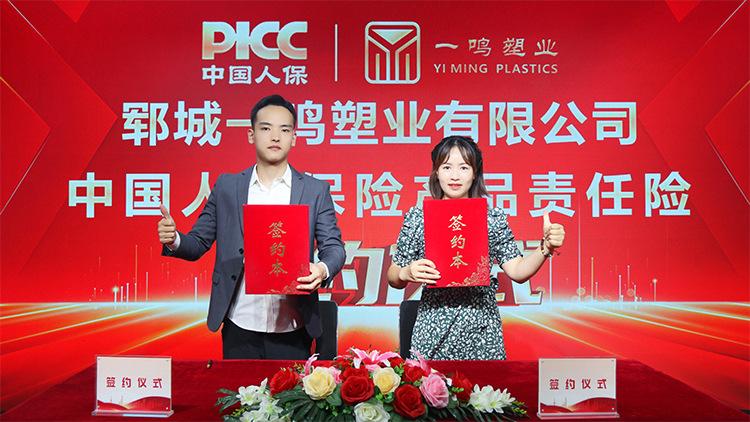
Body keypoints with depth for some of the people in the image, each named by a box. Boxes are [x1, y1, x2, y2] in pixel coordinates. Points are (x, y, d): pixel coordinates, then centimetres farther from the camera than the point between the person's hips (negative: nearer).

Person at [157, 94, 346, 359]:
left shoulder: (316, 190, 3)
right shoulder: (226, 187, 6)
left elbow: (333, 246, 0)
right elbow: (199, 243, 7)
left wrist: (322, 269, -23)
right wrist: (174, 240, -15)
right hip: (240, 330, 1)